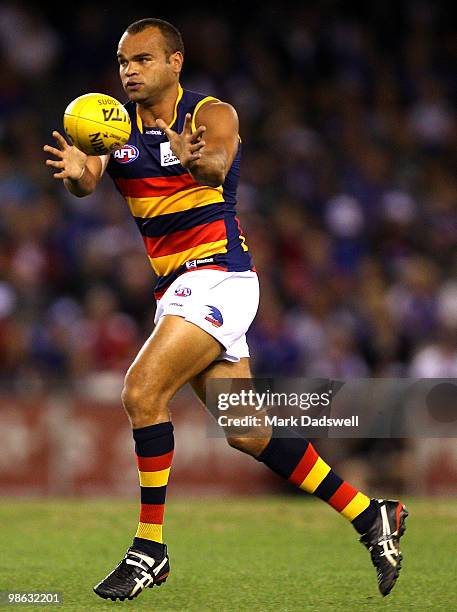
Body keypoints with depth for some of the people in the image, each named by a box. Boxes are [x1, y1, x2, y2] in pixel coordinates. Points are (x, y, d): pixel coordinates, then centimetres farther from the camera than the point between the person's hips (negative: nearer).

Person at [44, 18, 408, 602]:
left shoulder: (212, 113, -7)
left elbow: (217, 165, -28)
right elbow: (88, 179, -11)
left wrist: (195, 160, -52)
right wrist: (76, 171, -35)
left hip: (218, 275, -7)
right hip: (175, 287, 7)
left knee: (142, 390, -22)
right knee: (245, 434, 9)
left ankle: (149, 548, -14)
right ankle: (371, 516, 21)